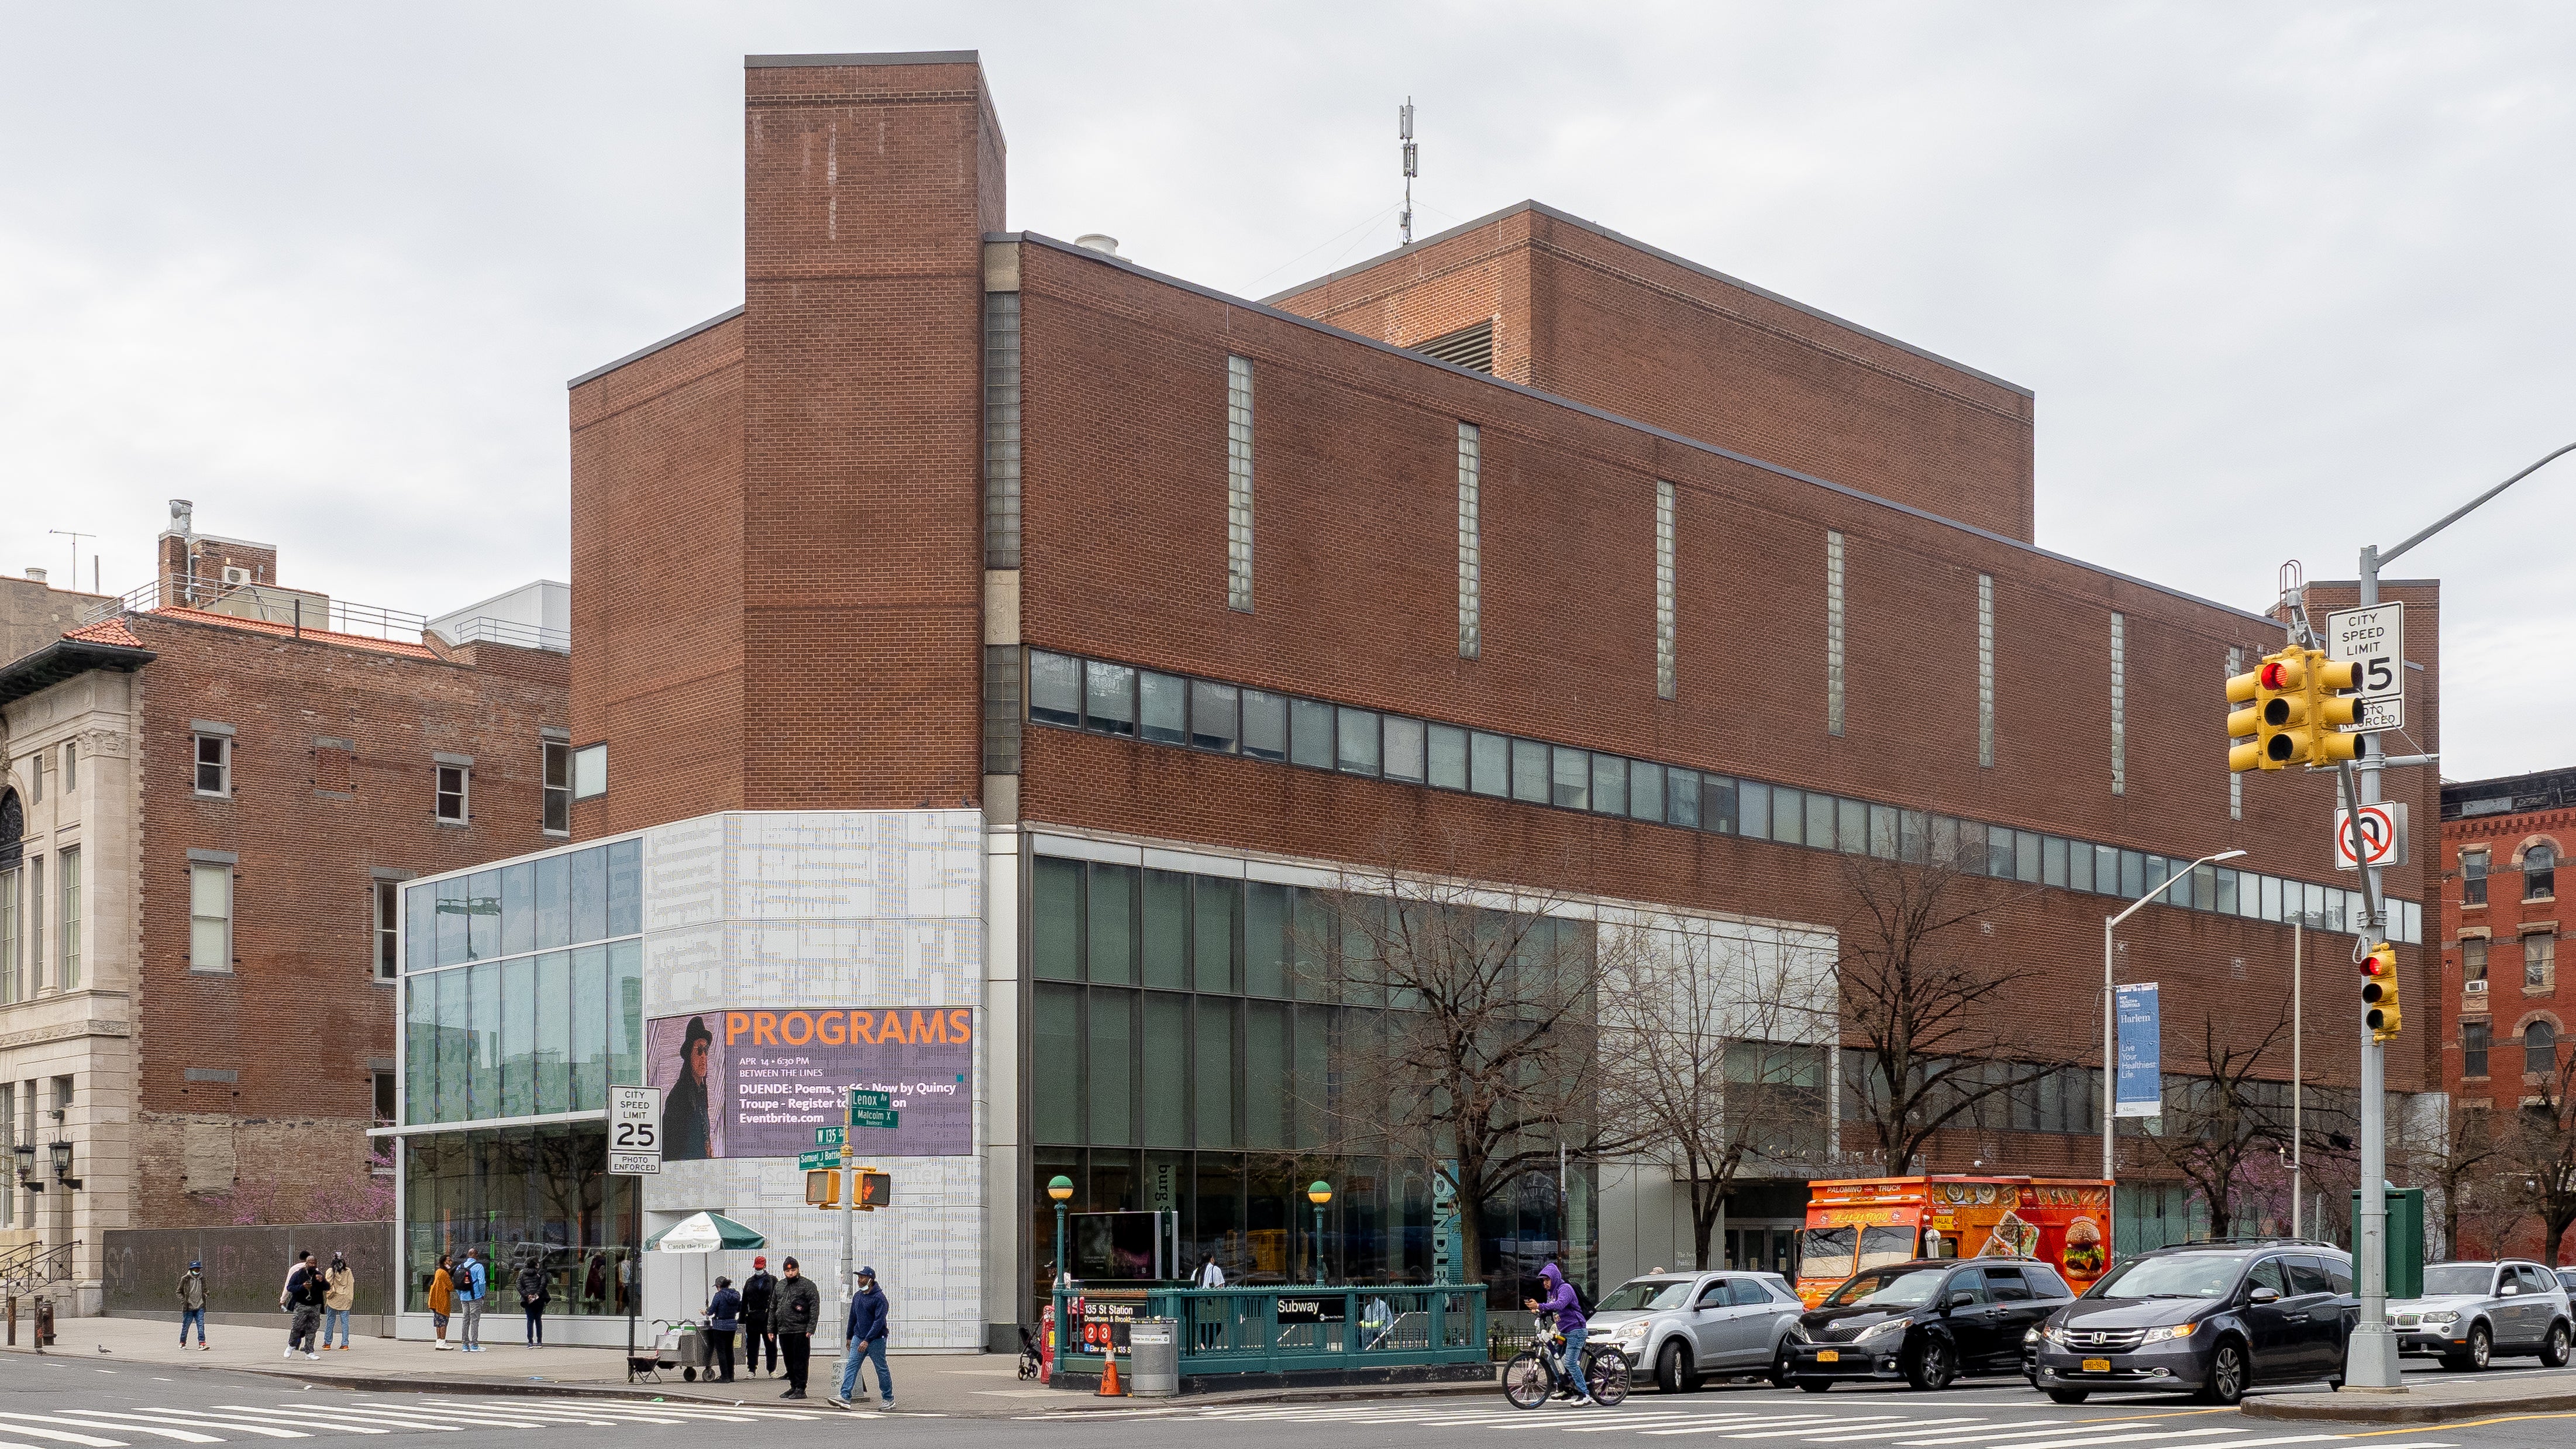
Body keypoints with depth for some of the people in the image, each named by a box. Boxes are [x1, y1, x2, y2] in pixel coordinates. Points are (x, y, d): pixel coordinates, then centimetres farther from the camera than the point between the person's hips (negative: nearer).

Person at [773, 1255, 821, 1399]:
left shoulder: (807, 1285, -4)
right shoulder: (780, 1285, 16)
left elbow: (815, 1306, -9)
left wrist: (811, 1328, -16)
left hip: (800, 1331, -7)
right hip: (783, 1331, 7)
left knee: (800, 1361, -5)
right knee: (789, 1361, 12)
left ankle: (800, 1389, -3)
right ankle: (793, 1387, 21)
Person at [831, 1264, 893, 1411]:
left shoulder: (879, 1298, -13)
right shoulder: (857, 1296, 10)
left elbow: (879, 1321, -19)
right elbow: (853, 1317, 20)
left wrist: (867, 1341, -24)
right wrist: (849, 1337, 21)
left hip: (876, 1340, -6)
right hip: (858, 1338, 6)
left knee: (882, 1370, 4)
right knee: (851, 1367, -7)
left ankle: (888, 1399, 16)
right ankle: (845, 1397, -14)